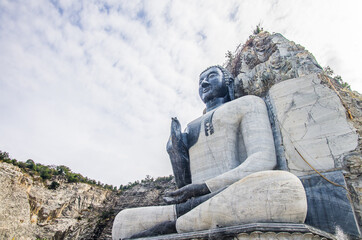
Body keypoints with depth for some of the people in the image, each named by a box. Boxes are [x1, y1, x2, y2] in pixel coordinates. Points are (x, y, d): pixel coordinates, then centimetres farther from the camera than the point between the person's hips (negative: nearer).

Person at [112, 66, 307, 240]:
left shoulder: (248, 103, 16)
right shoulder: (190, 129, 29)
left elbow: (264, 160, -2)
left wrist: (206, 187, -13)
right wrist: (175, 151, 2)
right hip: (202, 206, 4)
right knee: (122, 221, -8)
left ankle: (174, 224, -25)